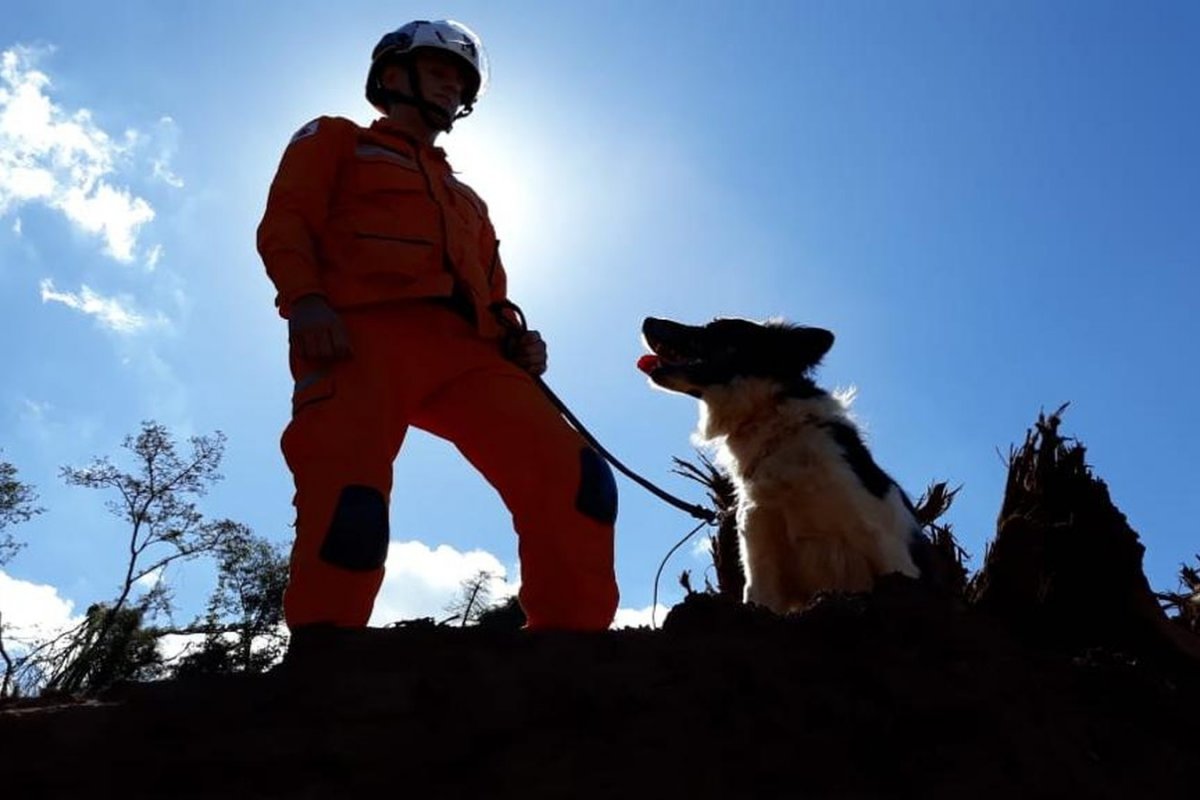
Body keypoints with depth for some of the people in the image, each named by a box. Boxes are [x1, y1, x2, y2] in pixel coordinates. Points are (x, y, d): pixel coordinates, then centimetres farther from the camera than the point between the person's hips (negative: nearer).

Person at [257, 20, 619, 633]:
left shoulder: (466, 200, 40)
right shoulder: (335, 140, 26)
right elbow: (285, 222, 9)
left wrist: (517, 340, 5)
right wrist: (305, 299, -12)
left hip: (463, 348, 5)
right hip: (362, 333, -4)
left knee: (574, 481, -15)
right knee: (347, 504, -28)